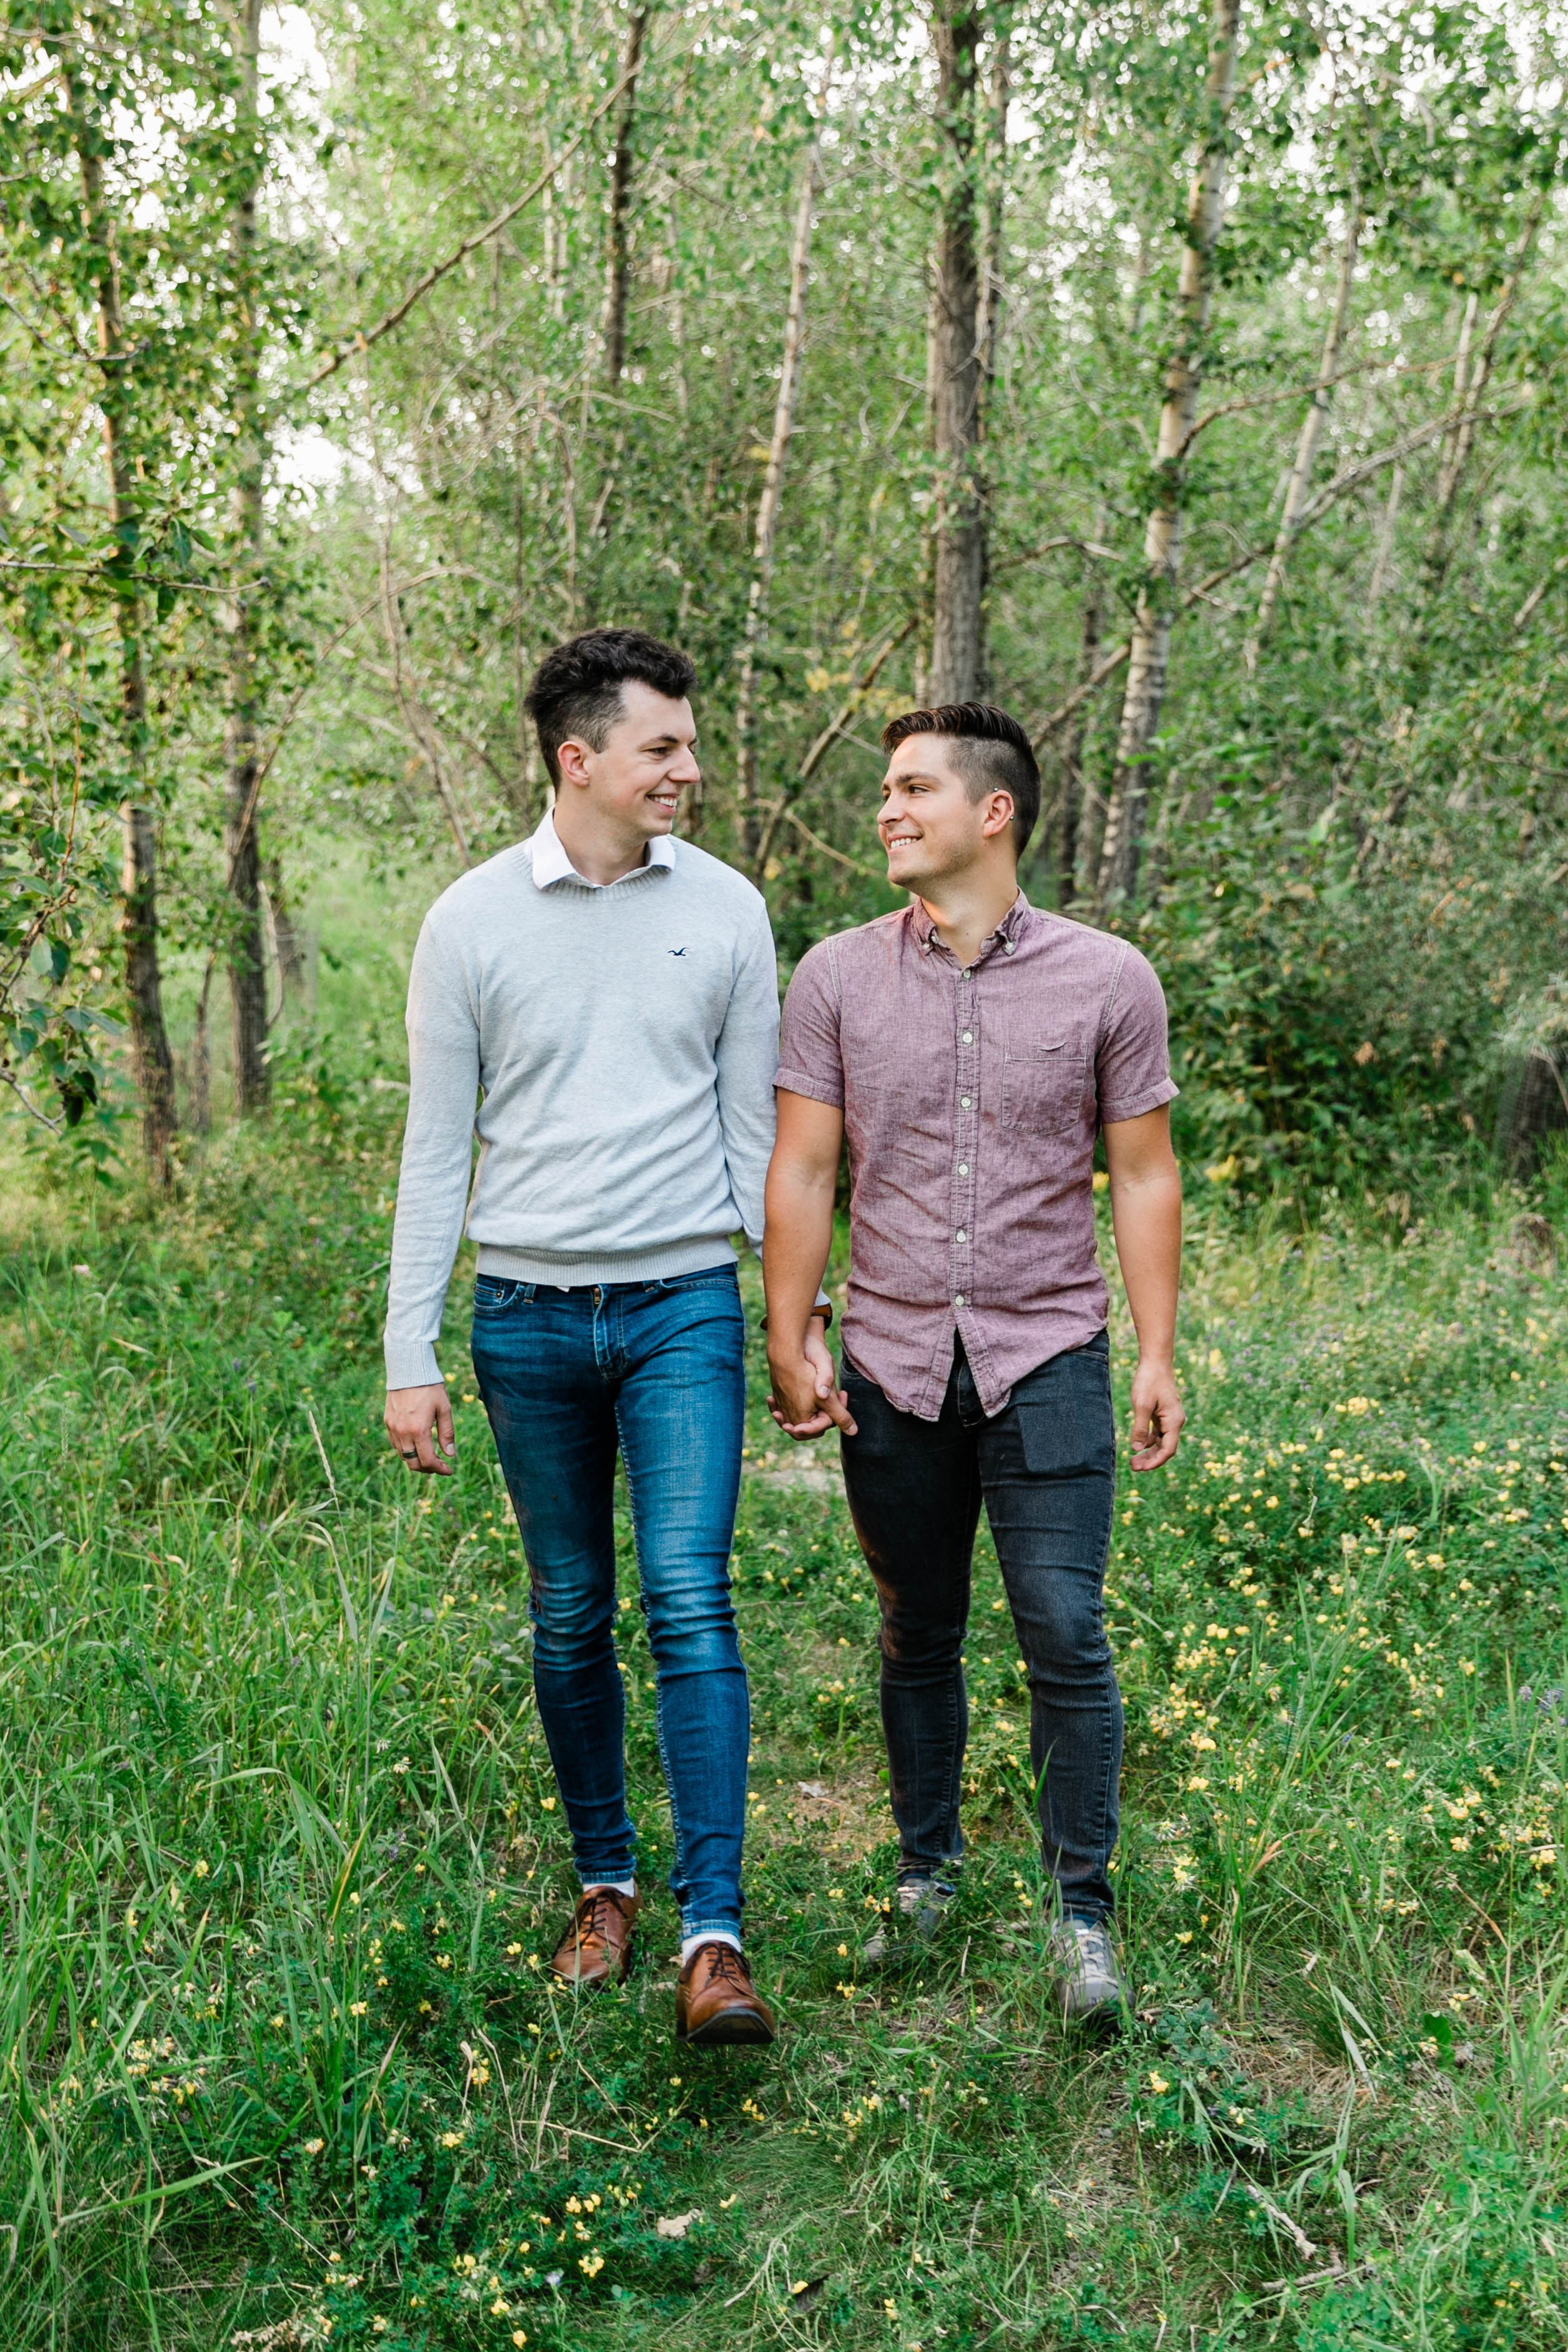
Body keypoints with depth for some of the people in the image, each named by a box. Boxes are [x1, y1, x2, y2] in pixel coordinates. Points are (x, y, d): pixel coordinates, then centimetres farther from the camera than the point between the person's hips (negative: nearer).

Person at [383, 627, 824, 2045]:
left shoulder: (725, 909, 2)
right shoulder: (474, 920, 0)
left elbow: (754, 1125, 7)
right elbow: (437, 1147, 2)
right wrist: (411, 1357, -1)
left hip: (683, 1302, -1)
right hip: (528, 1310, 1)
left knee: (691, 1600, -10)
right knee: (570, 1620, 10)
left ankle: (714, 1935, -6)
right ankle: (605, 1884, 27)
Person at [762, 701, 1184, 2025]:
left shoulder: (1107, 980, -1)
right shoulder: (838, 978, 2)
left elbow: (1145, 1177, 2)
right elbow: (802, 1173, 3)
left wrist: (1159, 1357, -1)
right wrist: (788, 1344, -3)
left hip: (1047, 1358, -1)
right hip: (893, 1366, 2)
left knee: (1066, 1638, -4)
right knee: (919, 1639, 13)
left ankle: (1084, 1910, 13)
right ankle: (928, 1870, 32)